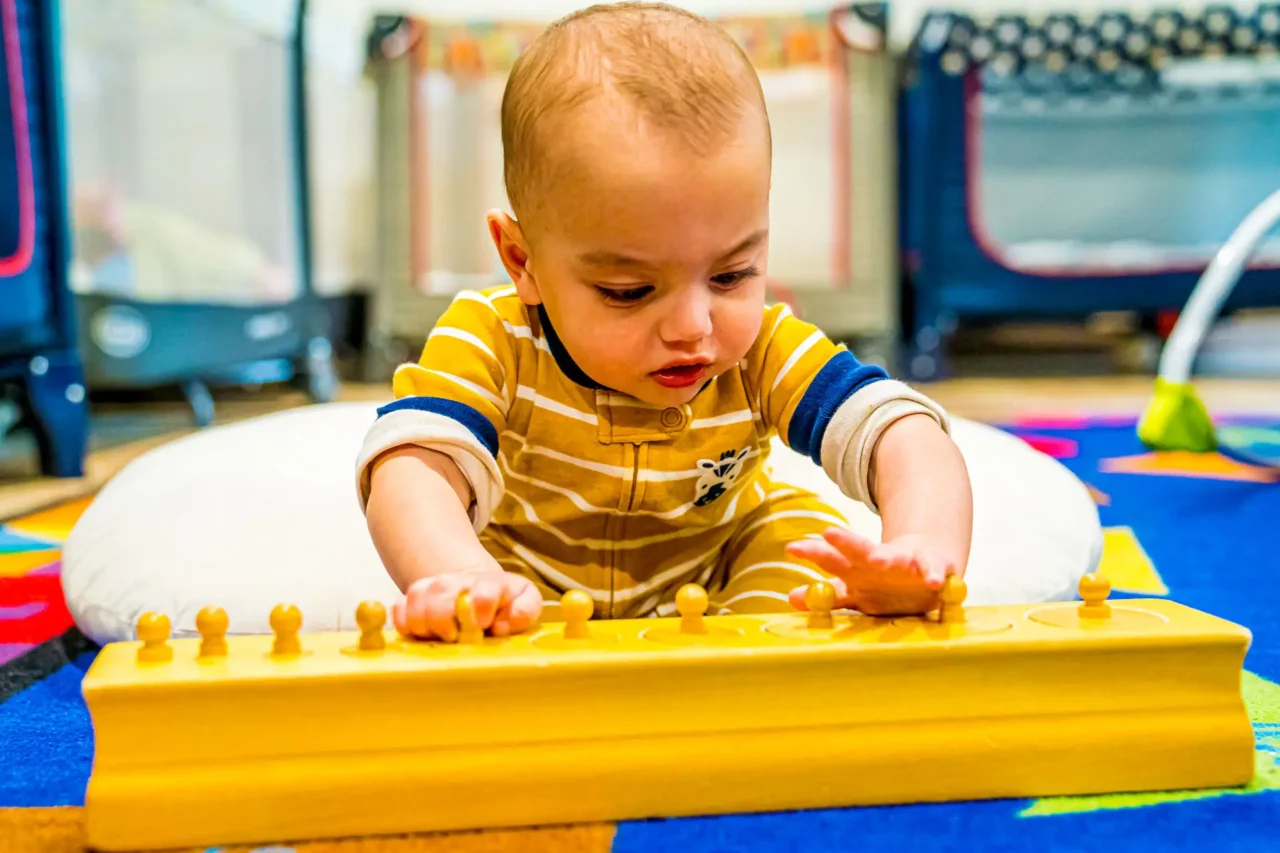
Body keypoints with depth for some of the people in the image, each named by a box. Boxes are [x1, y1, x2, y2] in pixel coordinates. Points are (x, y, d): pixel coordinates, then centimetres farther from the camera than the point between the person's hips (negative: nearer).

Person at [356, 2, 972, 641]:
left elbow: (906, 438, -33)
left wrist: (924, 549, -56)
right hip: (531, 591, 0)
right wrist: (462, 577, -65)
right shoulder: (491, 341, -27)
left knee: (800, 529, -24)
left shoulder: (766, 352, -22)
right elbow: (412, 468, -42)